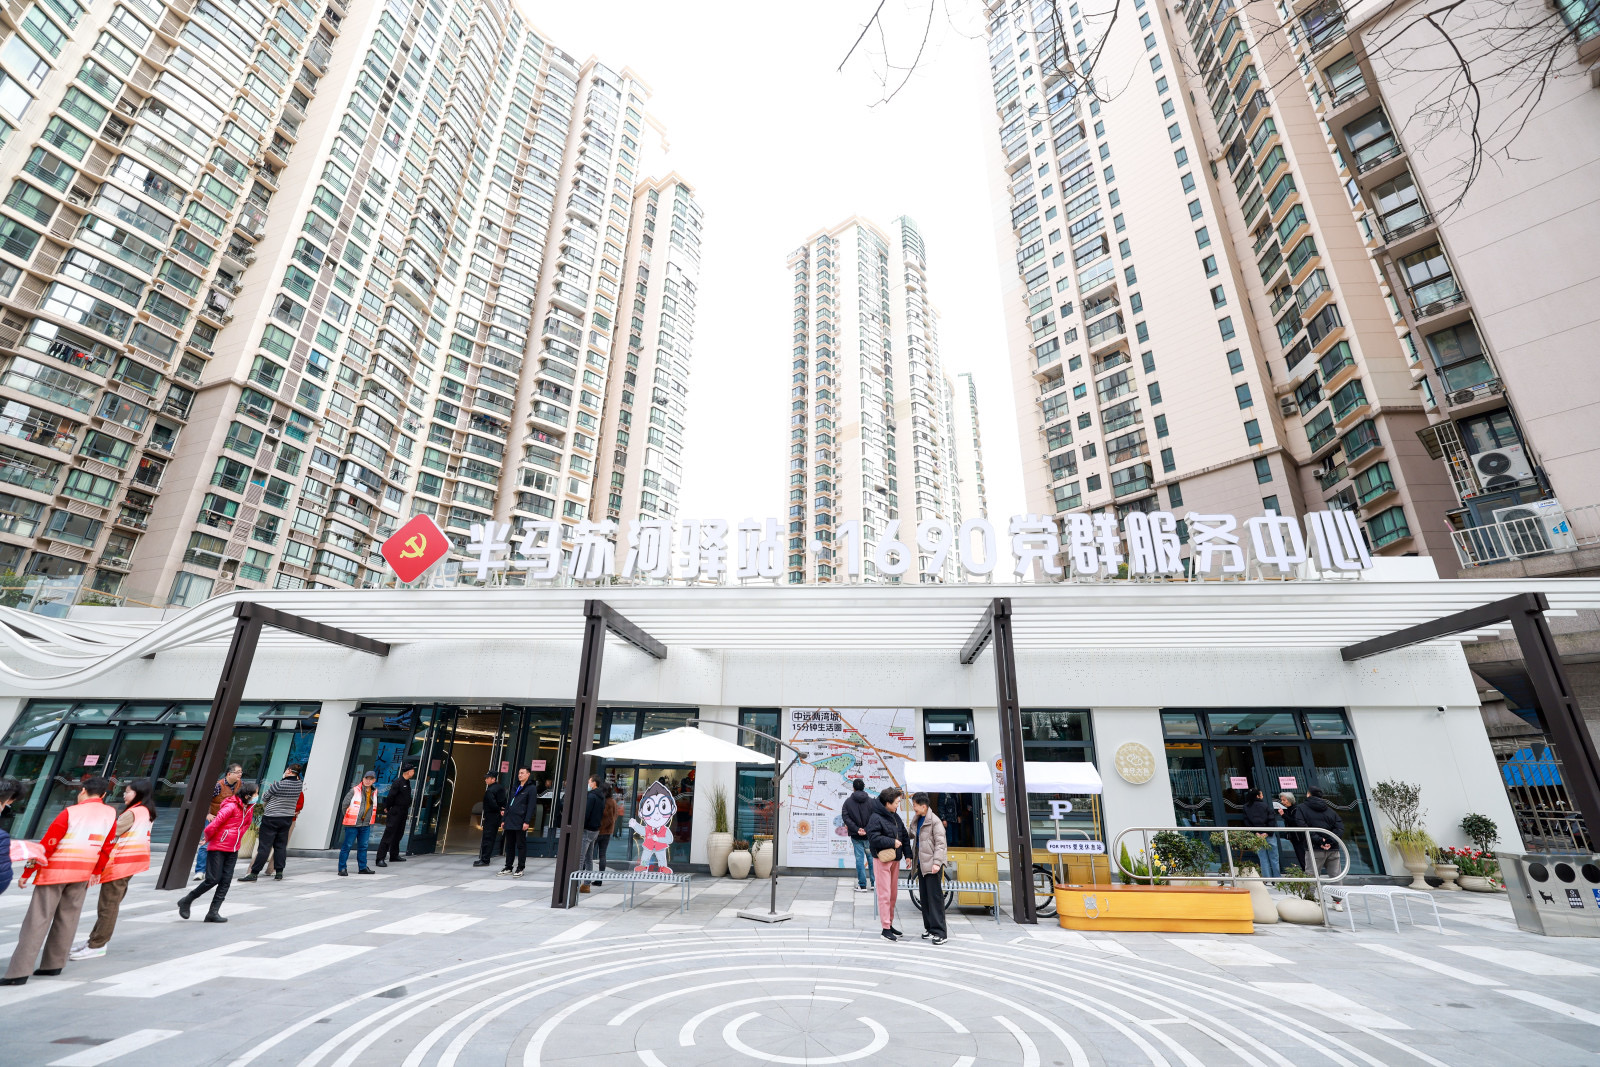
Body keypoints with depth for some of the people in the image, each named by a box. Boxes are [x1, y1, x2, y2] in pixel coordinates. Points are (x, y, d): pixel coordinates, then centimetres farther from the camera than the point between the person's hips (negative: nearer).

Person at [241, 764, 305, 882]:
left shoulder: (278, 785, -17)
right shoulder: (300, 785, -3)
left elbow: (264, 798, -2)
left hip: (271, 818, -5)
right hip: (288, 819, 5)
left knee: (264, 846, 1)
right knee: (281, 845, 10)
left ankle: (254, 873, 6)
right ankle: (279, 873, 12)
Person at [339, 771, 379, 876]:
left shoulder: (375, 792, 6)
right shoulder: (355, 791, -10)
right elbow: (345, 804, -4)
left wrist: (369, 819, 12)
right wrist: (348, 818, -1)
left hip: (366, 825, 5)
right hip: (352, 824, -5)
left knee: (363, 846, 11)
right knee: (347, 846, -1)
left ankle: (362, 868, 19)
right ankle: (342, 868, 9)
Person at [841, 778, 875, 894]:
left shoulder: (848, 801, -1)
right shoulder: (871, 801, -2)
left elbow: (845, 817, -10)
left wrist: (856, 829, -13)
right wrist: (866, 830, -10)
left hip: (856, 836, -1)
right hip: (869, 836, 1)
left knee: (859, 859, 5)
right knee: (871, 858, 13)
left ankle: (862, 885, 6)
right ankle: (874, 883, 19)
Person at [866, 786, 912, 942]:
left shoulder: (895, 816, 10)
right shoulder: (875, 818, -16)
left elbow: (904, 835, 15)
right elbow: (873, 838, -23)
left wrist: (907, 854, 6)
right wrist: (892, 842, -18)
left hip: (895, 860, 8)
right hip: (882, 860, -8)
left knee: (893, 894, 14)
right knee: (884, 894, -5)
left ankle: (890, 924, 26)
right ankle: (886, 929, 3)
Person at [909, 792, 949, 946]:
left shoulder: (934, 821, -13)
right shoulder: (916, 821, 11)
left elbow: (940, 843, -16)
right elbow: (910, 835, 24)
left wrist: (937, 862, -21)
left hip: (932, 864, -8)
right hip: (921, 863, 8)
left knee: (935, 897, -5)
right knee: (925, 897, 12)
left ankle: (940, 932, 0)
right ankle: (929, 928, 22)